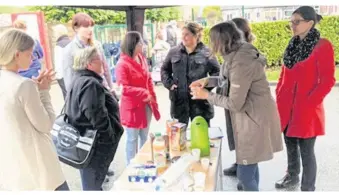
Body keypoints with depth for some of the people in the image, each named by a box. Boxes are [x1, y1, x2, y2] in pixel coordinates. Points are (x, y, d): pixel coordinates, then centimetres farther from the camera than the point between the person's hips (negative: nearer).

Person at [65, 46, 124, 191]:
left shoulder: (79, 80, 11)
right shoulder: (90, 84, -23)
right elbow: (96, 116, -30)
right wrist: (110, 138, -19)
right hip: (94, 144, -10)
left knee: (92, 183, 27)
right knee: (93, 185, 6)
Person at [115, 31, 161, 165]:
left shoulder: (142, 58, 6)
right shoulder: (122, 64, -17)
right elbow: (124, 88, -21)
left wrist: (152, 98, 7)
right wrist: (144, 93, -18)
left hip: (146, 105, 7)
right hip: (132, 107, -7)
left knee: (145, 137, 18)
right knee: (132, 138, 6)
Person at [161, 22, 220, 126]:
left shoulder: (206, 52, -5)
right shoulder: (174, 52, 5)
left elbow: (216, 72, 1)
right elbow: (164, 69, 16)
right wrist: (169, 83, 0)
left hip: (200, 101, -3)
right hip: (179, 100, 3)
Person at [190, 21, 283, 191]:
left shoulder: (241, 63, -26)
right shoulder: (239, 54, 4)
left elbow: (234, 103, -22)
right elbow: (230, 80, 16)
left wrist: (207, 95, -11)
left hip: (256, 120, -10)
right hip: (252, 116, 10)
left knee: (244, 174, -1)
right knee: (250, 168, 23)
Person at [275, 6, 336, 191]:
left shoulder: (322, 46, -10)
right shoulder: (293, 45, 10)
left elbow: (327, 81, -13)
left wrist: (308, 103, -16)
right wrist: (279, 95, 8)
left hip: (306, 109, -6)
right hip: (286, 106, 6)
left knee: (306, 151, 3)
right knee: (290, 145, 20)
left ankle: (307, 188, 20)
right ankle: (292, 176, 40)